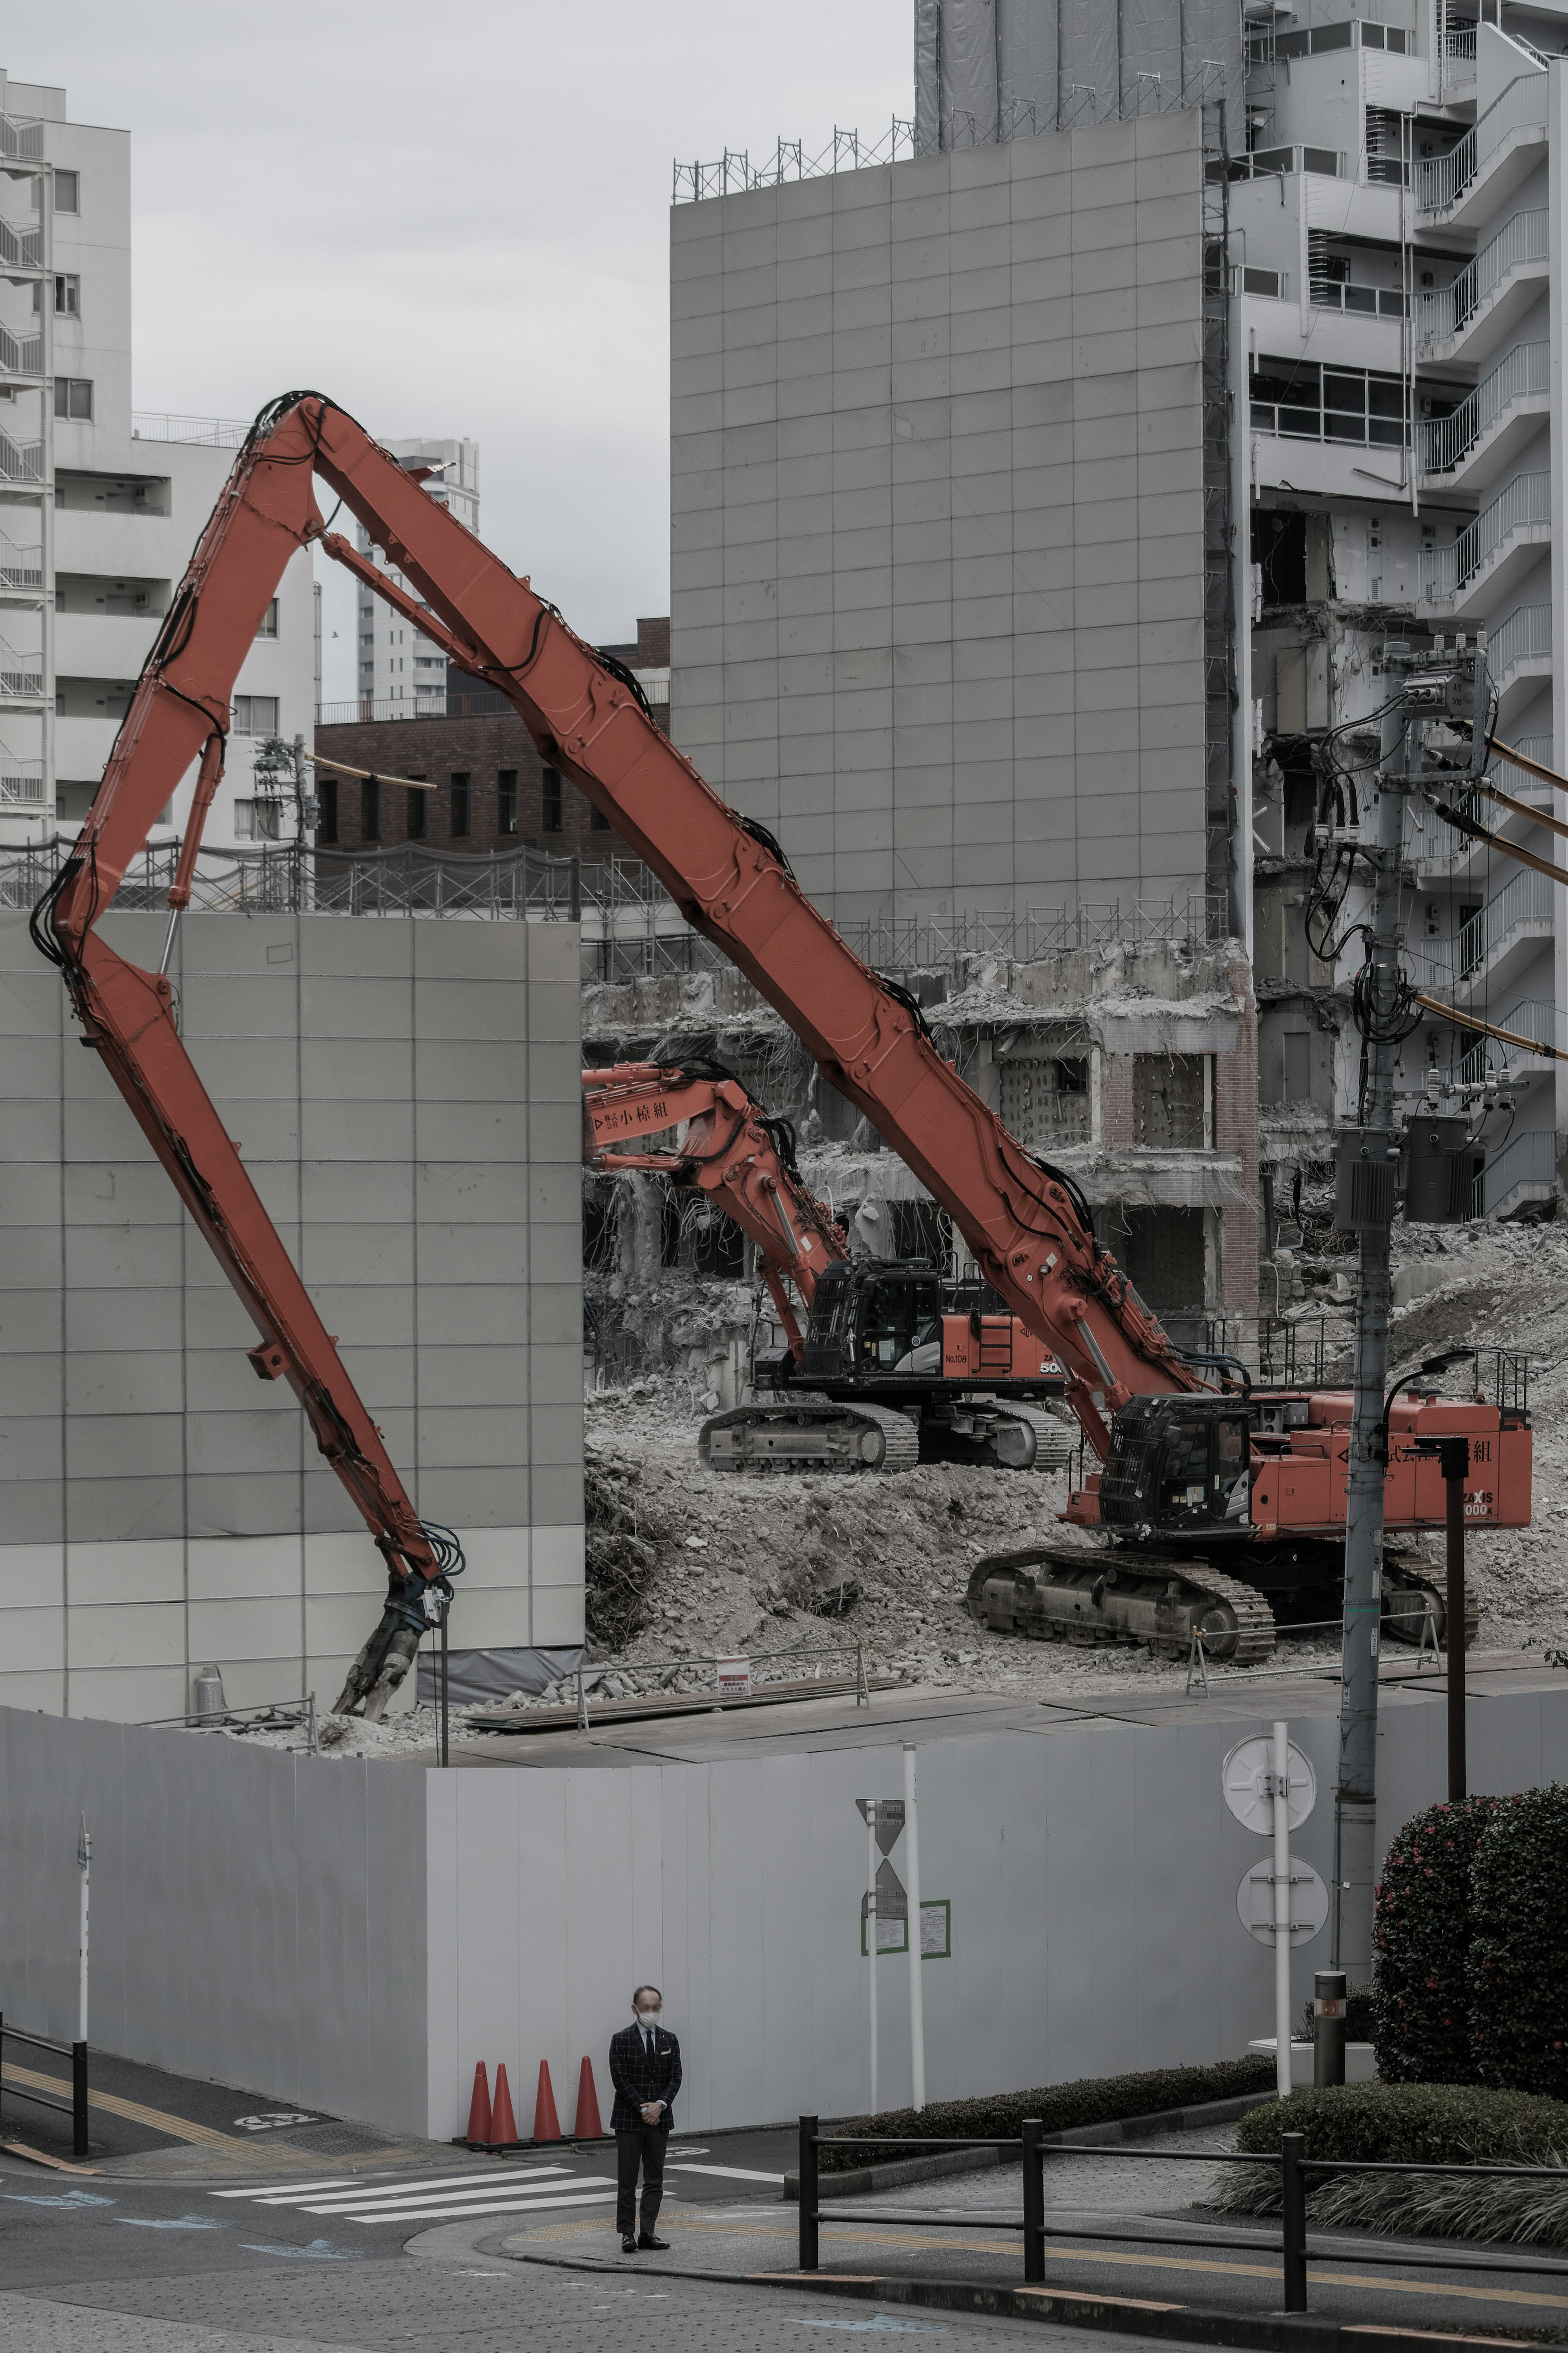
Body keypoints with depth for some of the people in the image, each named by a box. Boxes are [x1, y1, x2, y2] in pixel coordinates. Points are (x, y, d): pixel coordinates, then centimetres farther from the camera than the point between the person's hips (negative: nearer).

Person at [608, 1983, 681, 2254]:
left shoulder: (669, 2040, 8)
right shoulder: (621, 2040, -4)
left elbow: (676, 2078, 5)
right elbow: (620, 2079, -9)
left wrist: (660, 2105, -11)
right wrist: (643, 2110, -13)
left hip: (659, 2118, 4)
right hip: (629, 2119, -4)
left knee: (655, 2179, 3)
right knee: (627, 2180, 0)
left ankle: (647, 2233, 6)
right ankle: (627, 2234, 4)